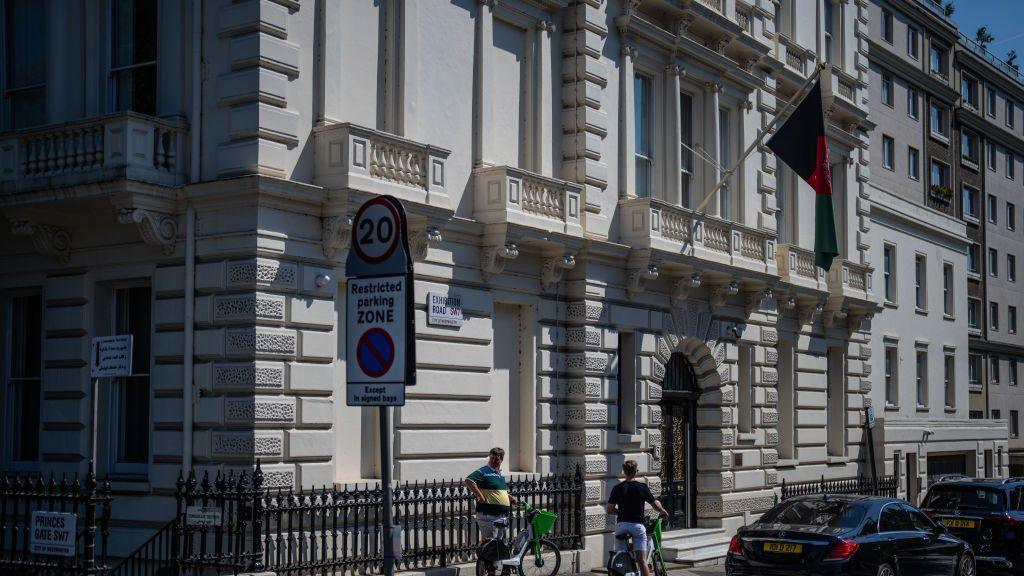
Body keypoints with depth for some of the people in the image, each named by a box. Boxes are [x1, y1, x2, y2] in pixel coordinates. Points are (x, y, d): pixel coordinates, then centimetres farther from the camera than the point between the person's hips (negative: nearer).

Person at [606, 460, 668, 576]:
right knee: (642, 561, -3)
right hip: (637, 525, -2)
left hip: (621, 525, 2)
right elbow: (656, 505, 2)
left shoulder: (617, 488, 4)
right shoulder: (642, 487, -1)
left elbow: (610, 510, 6)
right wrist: (664, 512, 23)